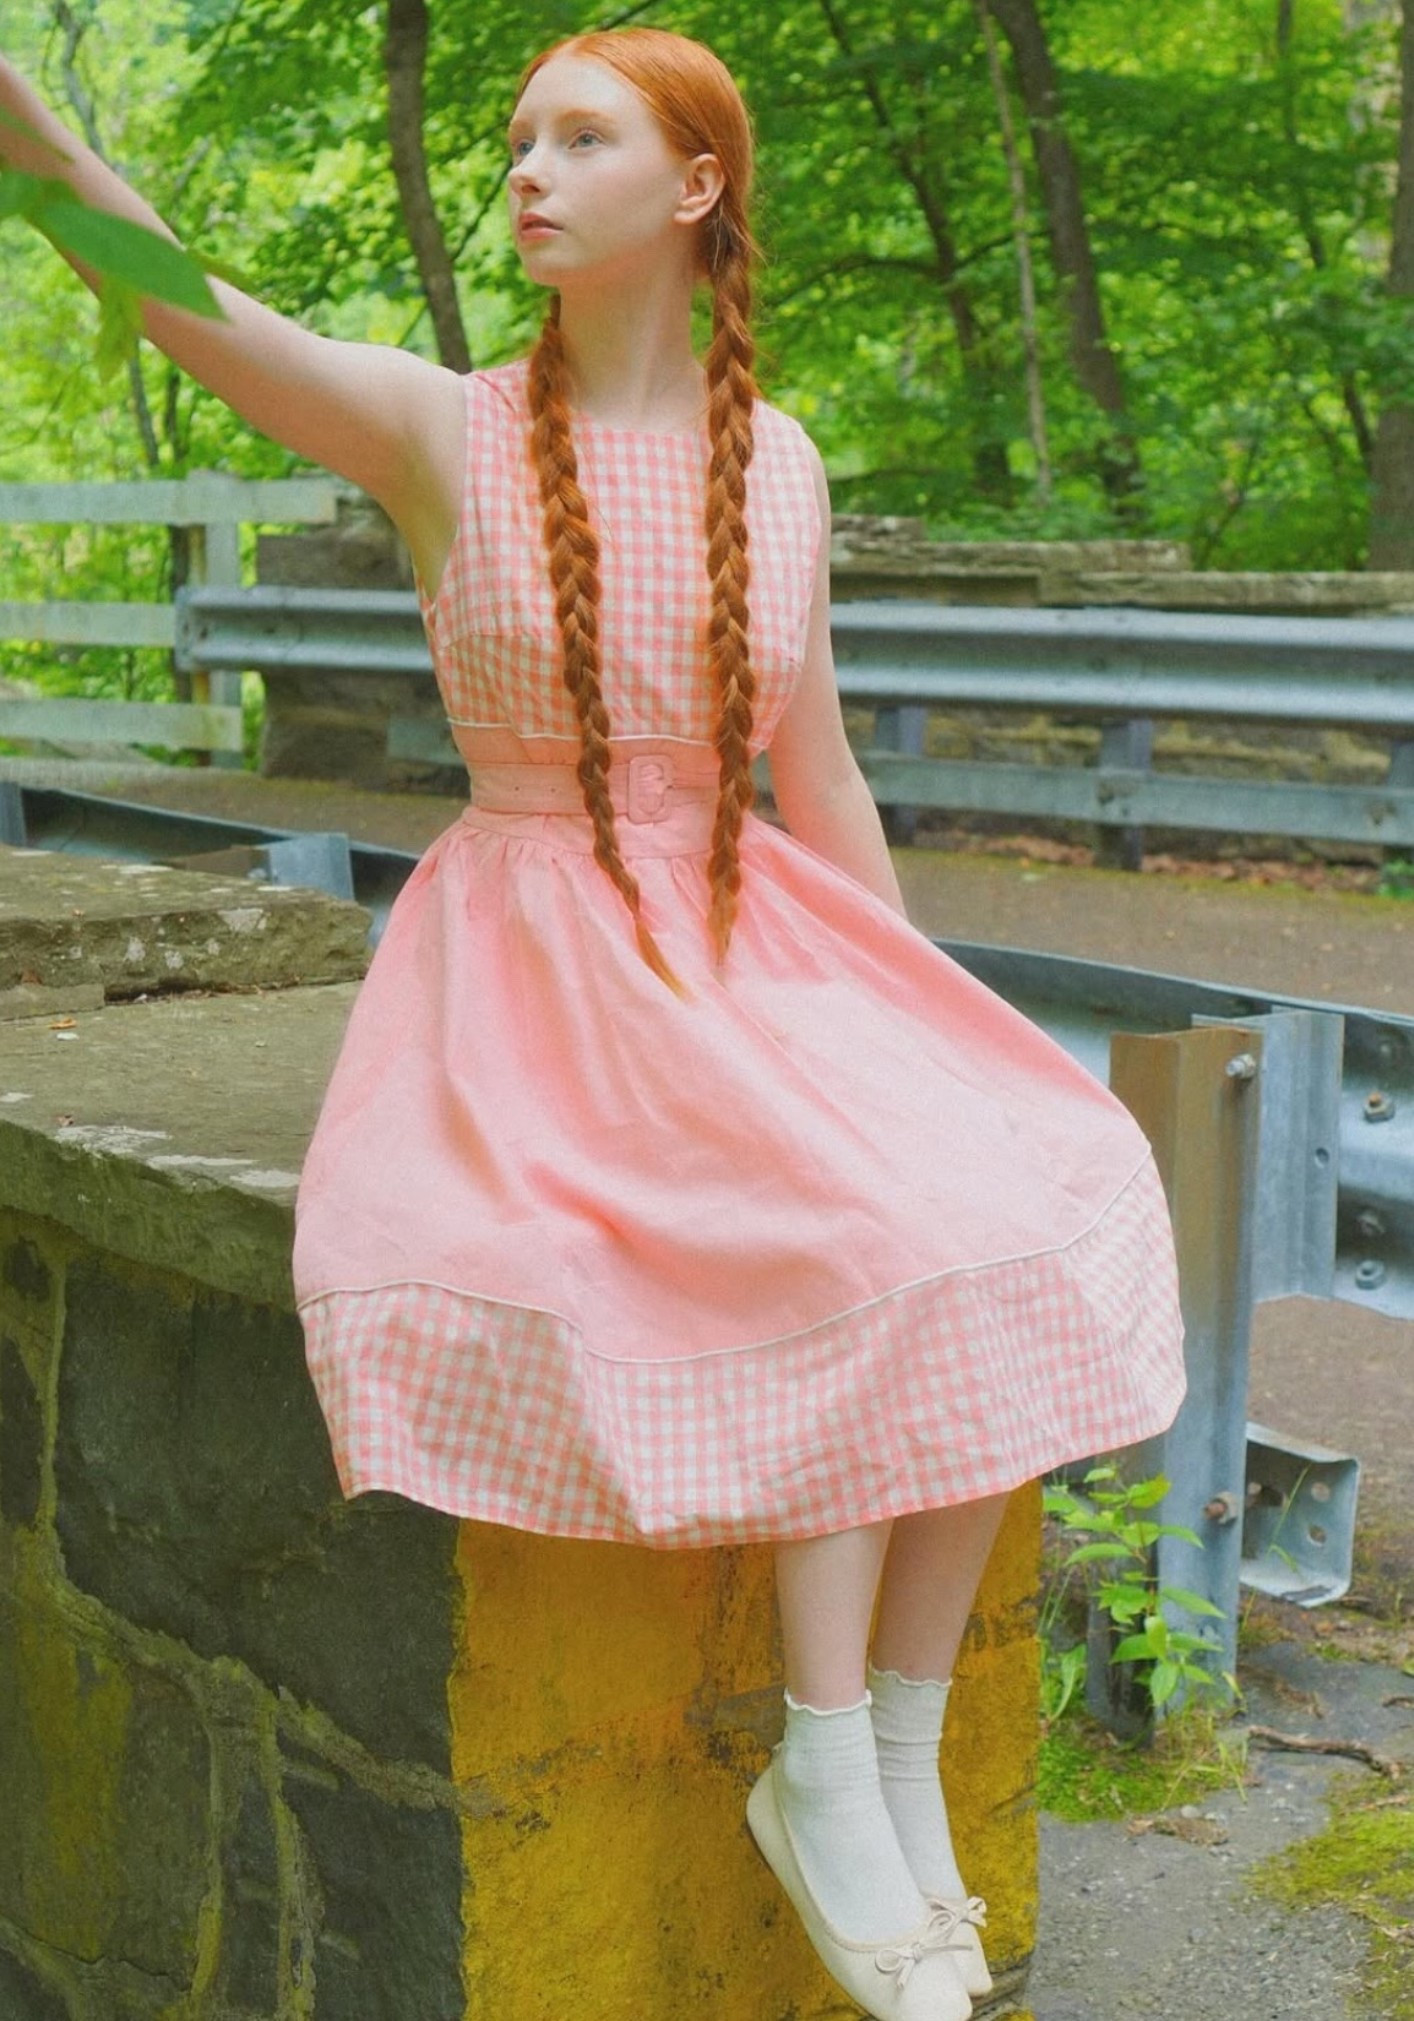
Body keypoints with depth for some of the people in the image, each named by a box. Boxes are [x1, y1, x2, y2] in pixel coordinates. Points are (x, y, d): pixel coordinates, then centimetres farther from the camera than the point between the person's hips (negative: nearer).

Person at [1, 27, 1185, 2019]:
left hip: (753, 940, 4)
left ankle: (899, 1763, -10)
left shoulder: (776, 459, 7)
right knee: (869, 1232, -27)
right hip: (534, 951, -4)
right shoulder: (446, 434, -3)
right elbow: (207, 319, -20)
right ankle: (826, 1777, -15)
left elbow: (816, 771, 13)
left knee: (1023, 1195, -20)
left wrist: (927, 1015, 7)